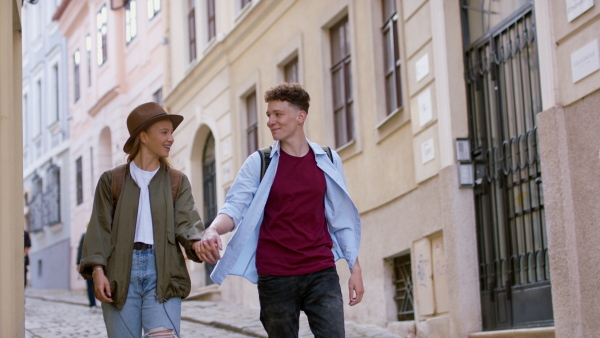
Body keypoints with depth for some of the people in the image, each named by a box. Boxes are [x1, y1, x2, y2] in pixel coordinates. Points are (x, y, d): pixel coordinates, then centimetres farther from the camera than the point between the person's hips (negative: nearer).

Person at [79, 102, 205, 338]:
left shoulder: (177, 181, 13)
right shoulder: (112, 180, 11)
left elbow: (186, 221, 0)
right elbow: (100, 228, 5)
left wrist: (197, 242, -22)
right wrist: (97, 269, -8)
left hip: (162, 273, 0)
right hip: (121, 275, 0)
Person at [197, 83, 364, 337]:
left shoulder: (328, 161, 6)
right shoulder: (259, 163, 2)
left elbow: (342, 220, 9)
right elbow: (235, 206, -7)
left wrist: (355, 268, 6)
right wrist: (212, 230, -28)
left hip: (322, 273, 0)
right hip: (275, 277, 0)